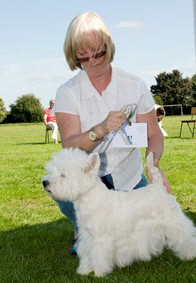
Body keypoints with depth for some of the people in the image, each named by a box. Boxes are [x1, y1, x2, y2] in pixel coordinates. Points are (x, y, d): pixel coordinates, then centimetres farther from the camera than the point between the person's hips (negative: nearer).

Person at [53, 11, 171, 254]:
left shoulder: (135, 86, -9)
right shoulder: (67, 93, -12)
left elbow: (154, 134, -6)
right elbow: (69, 146, -21)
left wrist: (153, 161, -29)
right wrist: (101, 130, -40)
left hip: (129, 177, 2)